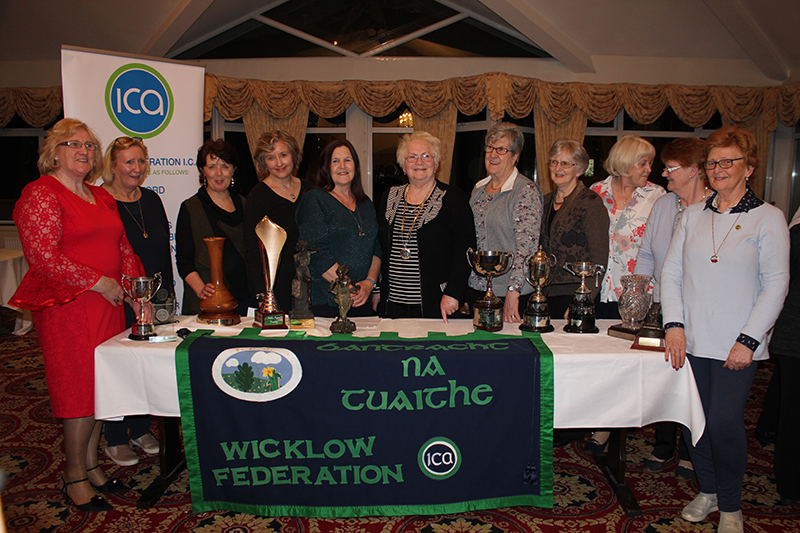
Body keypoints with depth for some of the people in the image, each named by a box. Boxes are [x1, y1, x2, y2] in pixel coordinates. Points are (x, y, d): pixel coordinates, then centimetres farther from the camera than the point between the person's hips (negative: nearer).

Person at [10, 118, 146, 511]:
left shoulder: (101, 197, 17)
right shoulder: (40, 194, -7)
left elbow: (123, 247, 20)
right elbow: (43, 256, -16)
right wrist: (99, 283, -15)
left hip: (107, 303, 7)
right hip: (67, 306, -7)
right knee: (80, 390, -1)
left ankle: (91, 466, 26)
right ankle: (74, 478, 16)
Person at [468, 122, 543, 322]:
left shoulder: (527, 191, -12)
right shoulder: (479, 188, 9)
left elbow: (526, 245, -19)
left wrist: (513, 291, -25)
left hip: (510, 293, -6)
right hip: (476, 288, 6)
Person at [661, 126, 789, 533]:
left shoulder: (768, 218, 0)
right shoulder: (692, 216, 9)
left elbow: (776, 284, -3)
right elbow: (671, 272, 7)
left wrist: (748, 340, -10)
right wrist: (674, 324, -4)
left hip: (737, 344, -3)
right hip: (691, 340, 3)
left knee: (724, 421, -5)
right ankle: (707, 491, 31)